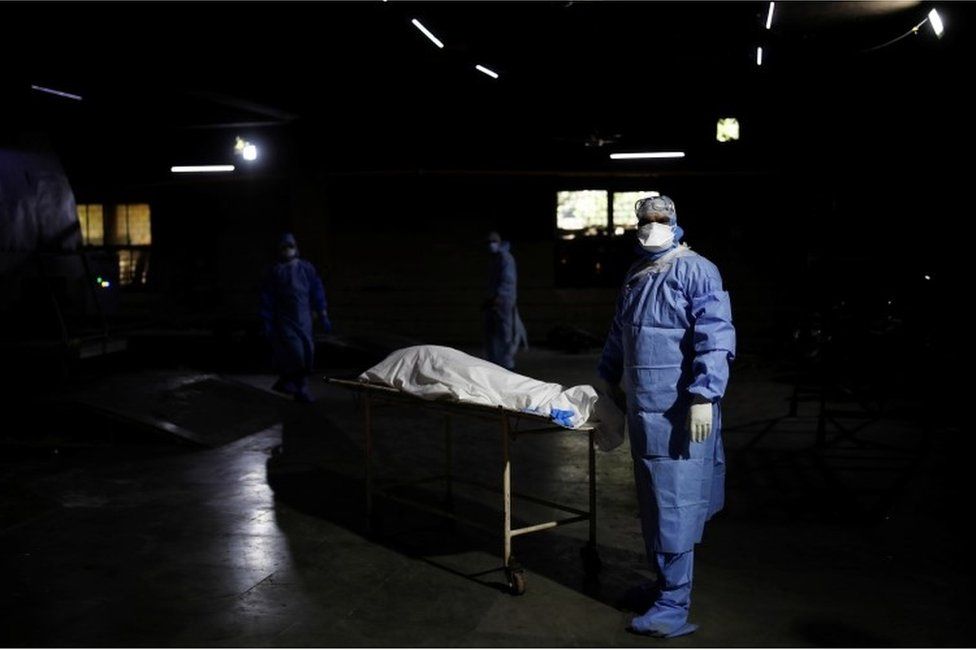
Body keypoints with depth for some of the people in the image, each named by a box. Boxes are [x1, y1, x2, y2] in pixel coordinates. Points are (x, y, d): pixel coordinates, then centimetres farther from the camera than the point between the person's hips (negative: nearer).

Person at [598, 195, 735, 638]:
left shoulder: (696, 272, -10)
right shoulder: (636, 276, 16)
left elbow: (716, 338, -18)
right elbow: (619, 333, 30)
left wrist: (704, 397, -25)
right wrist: (609, 377, 32)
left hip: (680, 413, -8)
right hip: (641, 407, 8)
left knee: (674, 507, -5)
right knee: (653, 504, 16)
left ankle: (674, 605, 1)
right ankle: (665, 580, 30)